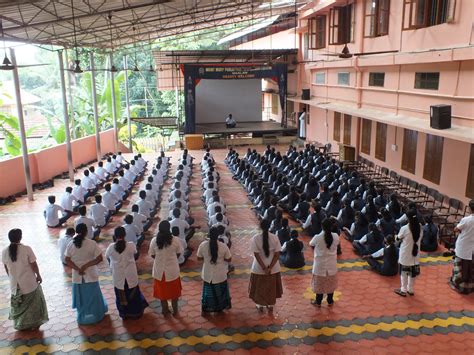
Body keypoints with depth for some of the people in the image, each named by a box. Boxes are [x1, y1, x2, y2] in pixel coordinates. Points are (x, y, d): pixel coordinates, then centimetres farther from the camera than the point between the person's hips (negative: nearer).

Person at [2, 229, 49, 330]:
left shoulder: (4, 252, -7)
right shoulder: (27, 249, -20)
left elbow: (6, 268, 5)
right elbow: (33, 265, -14)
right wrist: (38, 275, 2)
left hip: (14, 283, 4)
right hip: (29, 282, -4)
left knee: (18, 303, 22)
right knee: (33, 302, 16)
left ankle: (20, 325, 34)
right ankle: (34, 323, 24)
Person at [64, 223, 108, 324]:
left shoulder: (71, 244, -9)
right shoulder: (92, 243, -17)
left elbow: (67, 260, -6)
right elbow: (99, 258, -19)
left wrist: (77, 269, -12)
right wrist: (86, 265, -17)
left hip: (77, 276, 2)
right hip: (90, 274, -2)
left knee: (80, 296, 19)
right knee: (92, 295, 17)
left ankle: (83, 316, 34)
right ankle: (96, 315, 32)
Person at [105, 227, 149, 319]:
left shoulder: (111, 247, -17)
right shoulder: (131, 245, -18)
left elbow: (107, 257, 1)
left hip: (118, 276, 0)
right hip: (131, 275, 0)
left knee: (121, 295, 20)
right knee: (133, 293, 21)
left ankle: (123, 313, 34)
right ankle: (135, 312, 35)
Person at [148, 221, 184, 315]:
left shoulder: (154, 240, -14)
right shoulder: (175, 240, -17)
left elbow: (152, 255, -3)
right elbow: (179, 253, -6)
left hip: (159, 270, 1)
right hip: (172, 269, -1)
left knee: (162, 290, 19)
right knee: (174, 290, 19)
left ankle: (165, 309, 33)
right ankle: (175, 309, 32)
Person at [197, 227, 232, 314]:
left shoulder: (203, 245, -15)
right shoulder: (223, 246, -18)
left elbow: (199, 258, -3)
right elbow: (229, 259, -8)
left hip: (207, 274, 1)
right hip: (220, 274, -1)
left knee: (208, 292, 21)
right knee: (220, 292, 22)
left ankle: (206, 308, 34)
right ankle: (220, 307, 37)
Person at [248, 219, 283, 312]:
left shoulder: (255, 239, -16)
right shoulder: (275, 238, -11)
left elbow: (256, 255, -18)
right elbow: (277, 255, -13)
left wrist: (264, 268, -15)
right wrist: (270, 267, -13)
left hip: (259, 268, -2)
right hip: (273, 268, 2)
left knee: (259, 287, 19)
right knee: (272, 287, 21)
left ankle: (260, 306, 32)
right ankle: (270, 305, 35)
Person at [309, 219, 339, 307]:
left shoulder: (317, 237, -21)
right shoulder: (336, 236, -13)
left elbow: (311, 244, -1)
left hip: (320, 264, -2)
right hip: (331, 264, 3)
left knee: (320, 283, 13)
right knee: (330, 283, 19)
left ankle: (318, 302, 26)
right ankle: (330, 301, 33)